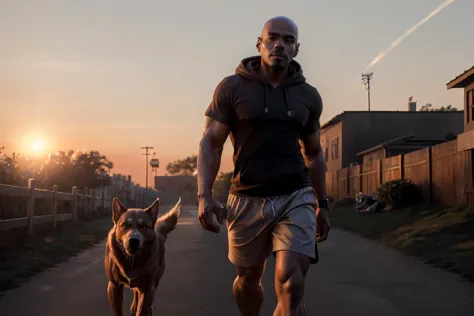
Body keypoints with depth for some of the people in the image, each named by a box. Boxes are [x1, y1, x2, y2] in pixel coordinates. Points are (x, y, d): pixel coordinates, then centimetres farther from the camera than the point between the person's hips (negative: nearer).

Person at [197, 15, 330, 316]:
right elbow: (210, 144, -4)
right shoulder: (232, 88, -3)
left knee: (291, 283, -16)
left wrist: (322, 204, 16)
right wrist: (204, 196, -16)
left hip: (296, 198, 1)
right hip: (248, 200, 0)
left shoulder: (309, 96, 6)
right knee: (248, 279, 16)